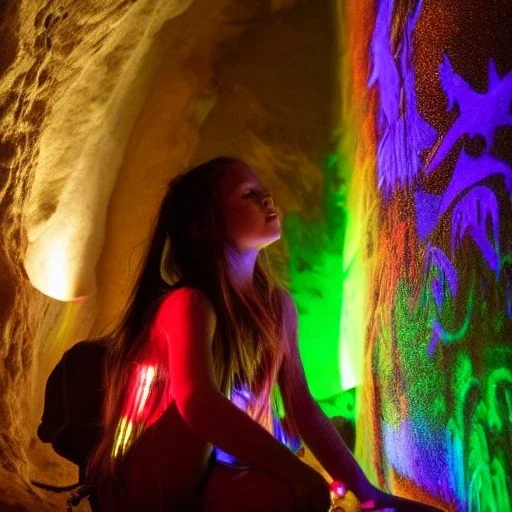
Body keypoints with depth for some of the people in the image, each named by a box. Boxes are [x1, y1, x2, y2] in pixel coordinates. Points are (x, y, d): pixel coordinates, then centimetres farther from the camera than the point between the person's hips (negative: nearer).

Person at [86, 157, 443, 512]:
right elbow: (197, 403, -36)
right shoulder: (189, 302, -20)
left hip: (208, 480, 7)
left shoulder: (277, 304, 1)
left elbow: (303, 409, 2)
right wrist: (306, 478, -37)